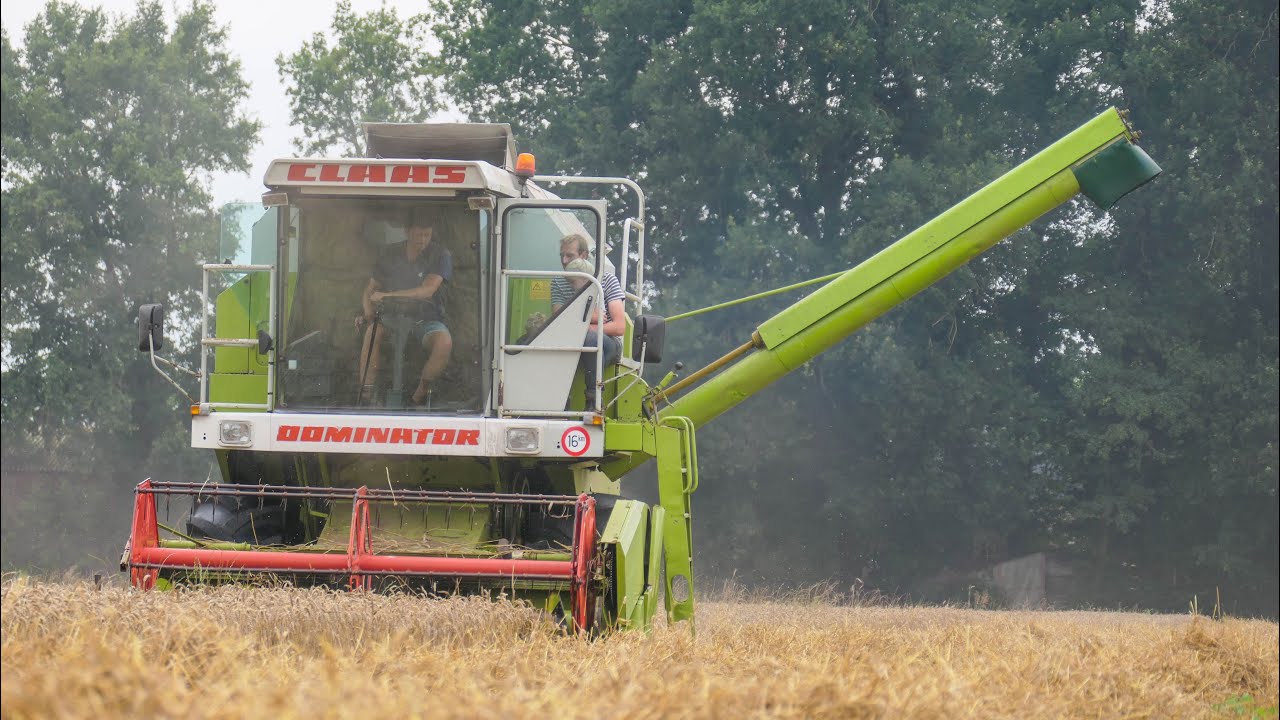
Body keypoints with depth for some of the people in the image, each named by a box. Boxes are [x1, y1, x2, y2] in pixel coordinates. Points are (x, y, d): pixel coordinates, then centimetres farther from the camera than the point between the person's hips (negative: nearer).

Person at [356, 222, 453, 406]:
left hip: (426, 318, -2)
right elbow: (370, 290, 15)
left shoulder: (439, 255, -4)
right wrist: (368, 313, -8)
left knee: (444, 342, -35)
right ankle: (366, 394, -32)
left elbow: (428, 290, -18)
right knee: (373, 330, -33)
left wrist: (388, 295, -25)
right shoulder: (391, 258, 7)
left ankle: (422, 390, -13)